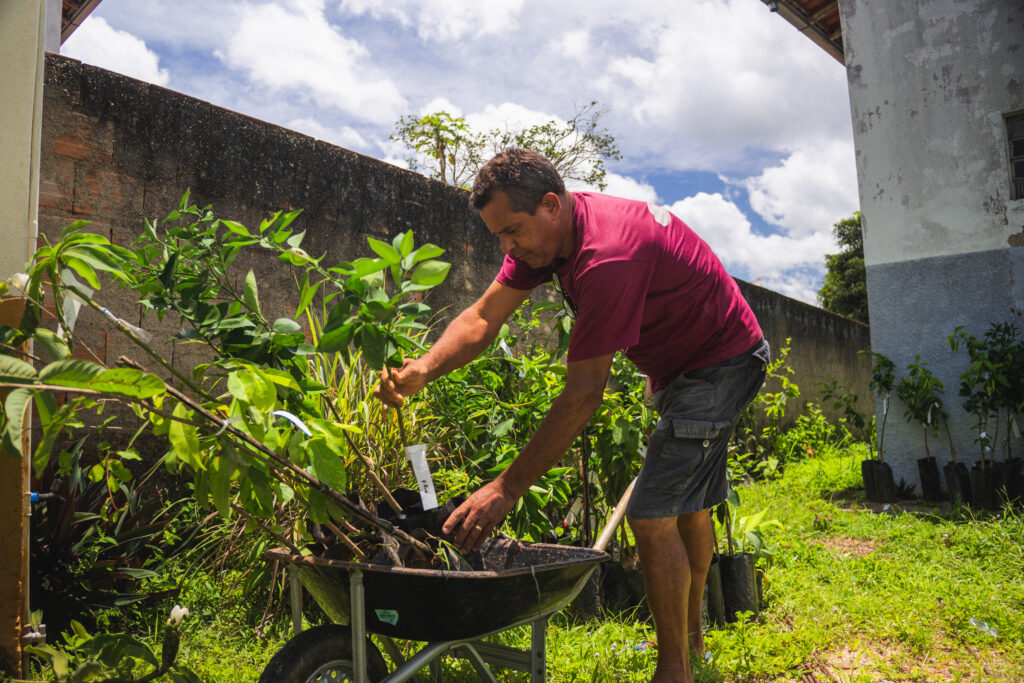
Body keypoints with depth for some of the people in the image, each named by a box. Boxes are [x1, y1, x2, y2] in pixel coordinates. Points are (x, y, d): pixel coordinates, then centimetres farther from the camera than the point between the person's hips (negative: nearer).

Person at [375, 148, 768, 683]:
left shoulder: (608, 257, -36)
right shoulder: (544, 230, -8)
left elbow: (583, 394, -35)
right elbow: (482, 318, -11)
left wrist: (507, 488, -33)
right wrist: (421, 370, -30)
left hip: (721, 363, -9)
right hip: (678, 365, 10)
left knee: (652, 515, -14)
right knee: (689, 506, 20)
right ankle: (691, 635, 39)